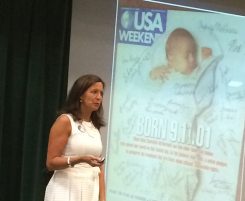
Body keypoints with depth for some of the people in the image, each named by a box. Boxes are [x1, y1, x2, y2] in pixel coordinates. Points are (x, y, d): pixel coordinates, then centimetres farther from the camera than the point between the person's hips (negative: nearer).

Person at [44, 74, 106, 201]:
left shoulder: (95, 127, 13)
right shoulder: (65, 121, -5)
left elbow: (99, 168, 12)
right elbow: (51, 162, -10)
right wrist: (80, 159, -23)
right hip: (66, 190, -6)